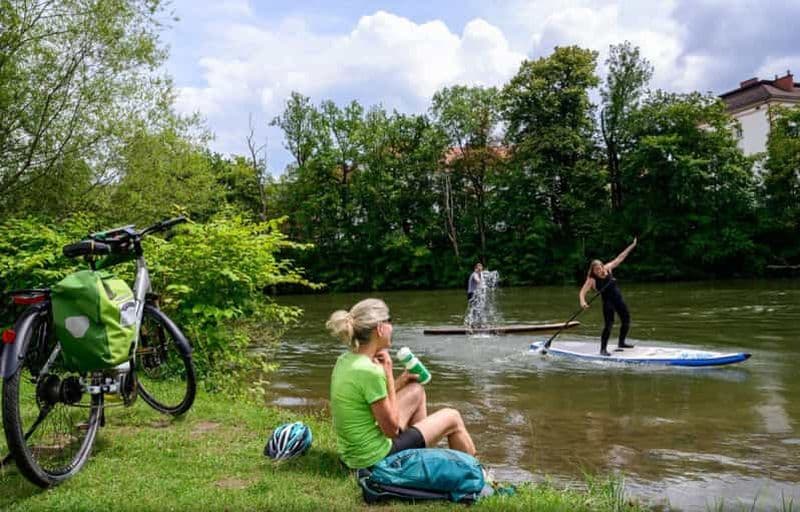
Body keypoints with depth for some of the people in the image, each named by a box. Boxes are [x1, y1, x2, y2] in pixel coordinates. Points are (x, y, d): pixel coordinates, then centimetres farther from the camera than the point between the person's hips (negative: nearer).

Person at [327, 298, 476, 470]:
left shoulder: (345, 360, -1)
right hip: (375, 457, -8)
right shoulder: (370, 371, -27)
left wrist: (402, 379, 5)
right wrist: (388, 373, -16)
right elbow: (392, 428, -17)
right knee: (452, 418, 10)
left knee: (416, 391, 23)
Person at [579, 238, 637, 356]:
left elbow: (619, 258, 4)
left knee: (626, 321, 13)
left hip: (618, 299, 6)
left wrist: (632, 246, 5)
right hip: (607, 302, -6)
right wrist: (582, 302, -41)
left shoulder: (608, 268, -2)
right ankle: (603, 349, -9)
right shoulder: (592, 280, -15)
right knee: (609, 324, -16)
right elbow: (582, 292, -20)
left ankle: (621, 343, 32)